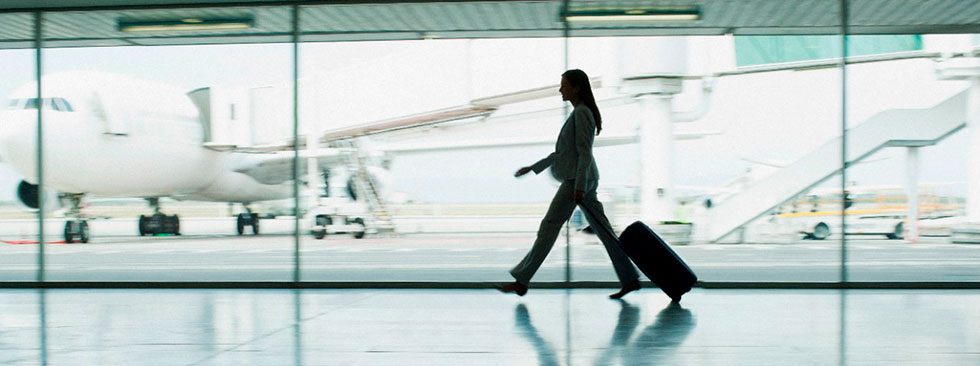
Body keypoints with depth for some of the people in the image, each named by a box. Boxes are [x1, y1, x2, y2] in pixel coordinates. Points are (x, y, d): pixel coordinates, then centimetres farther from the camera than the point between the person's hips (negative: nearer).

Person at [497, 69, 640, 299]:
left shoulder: (582, 113, -10)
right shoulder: (579, 113, 20)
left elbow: (584, 152, -17)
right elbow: (562, 152, 24)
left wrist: (579, 185, -22)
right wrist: (533, 168, 24)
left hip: (578, 179, -10)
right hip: (582, 179, 10)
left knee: (549, 226, -8)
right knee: (602, 229, 8)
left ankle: (521, 281, -6)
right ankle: (629, 279, 8)